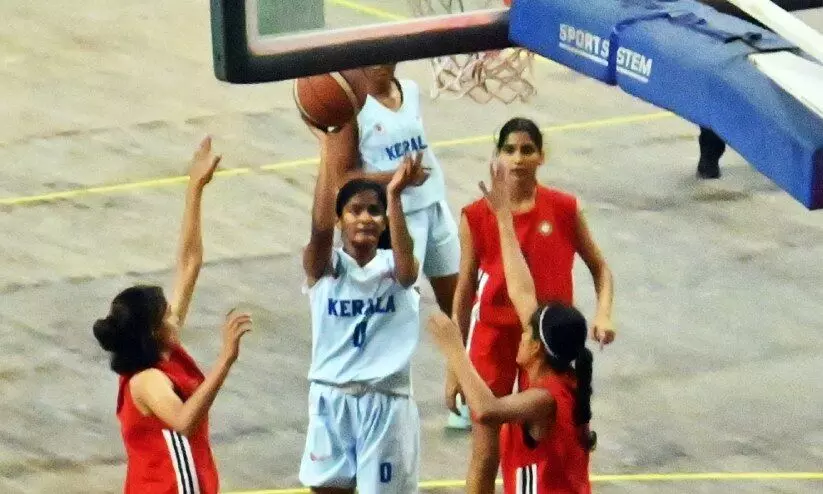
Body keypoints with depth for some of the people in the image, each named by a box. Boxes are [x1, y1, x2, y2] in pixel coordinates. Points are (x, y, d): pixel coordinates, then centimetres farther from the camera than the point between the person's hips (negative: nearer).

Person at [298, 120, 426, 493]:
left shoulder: (393, 266, -3)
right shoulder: (324, 266, -3)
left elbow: (406, 267, -28)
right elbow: (320, 227, -24)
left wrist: (394, 197, -41)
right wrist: (327, 148, -31)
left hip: (387, 402, -1)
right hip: (332, 399, 1)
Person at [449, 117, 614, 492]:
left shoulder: (565, 209, -5)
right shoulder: (477, 217, -6)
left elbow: (600, 269, 6)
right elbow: (464, 294, 0)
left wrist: (603, 314, -14)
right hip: (494, 340, 0)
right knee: (486, 456, 6)